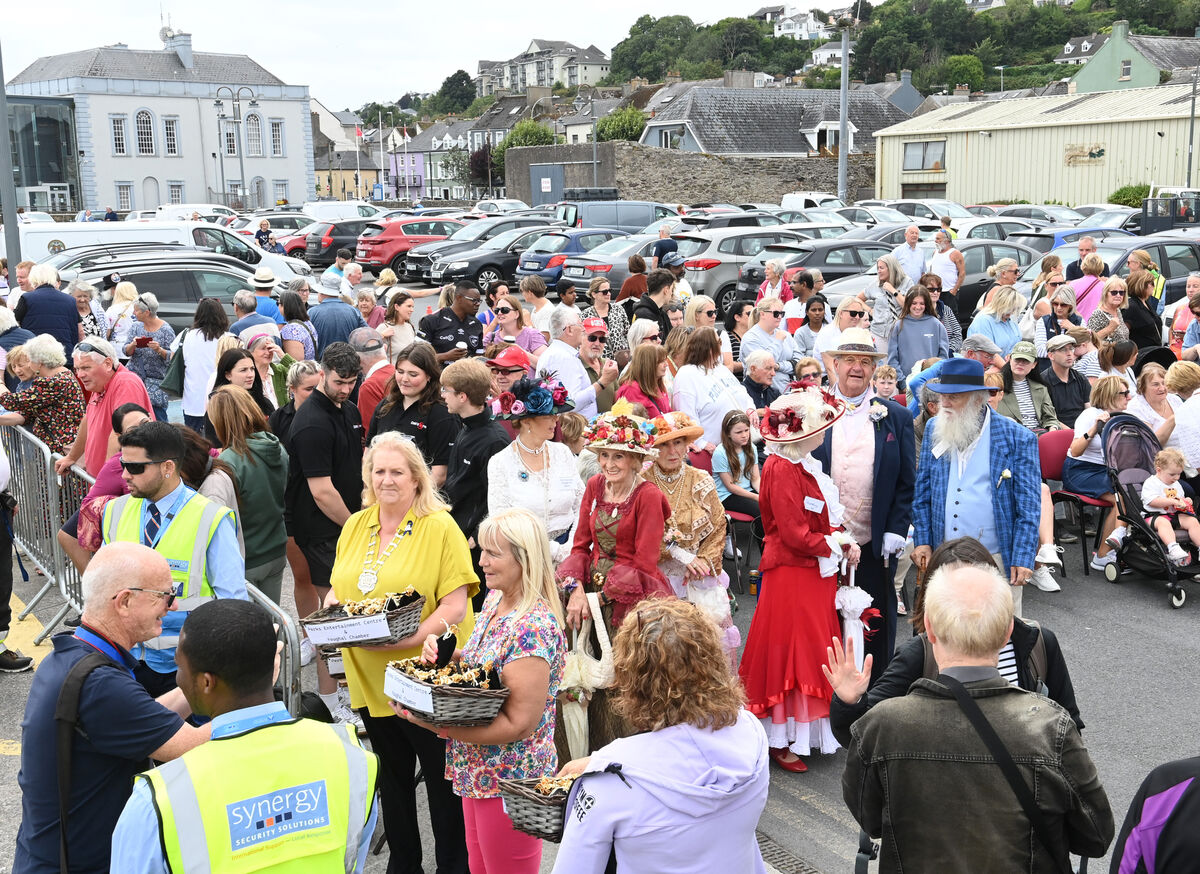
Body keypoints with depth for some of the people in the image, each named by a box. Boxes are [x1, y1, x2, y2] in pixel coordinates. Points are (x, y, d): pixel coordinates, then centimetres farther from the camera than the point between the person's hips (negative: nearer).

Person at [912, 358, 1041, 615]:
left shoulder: (1018, 439, -6)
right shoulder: (935, 431, 6)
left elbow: (1028, 507, -5)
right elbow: (923, 493, 12)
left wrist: (1022, 559, -12)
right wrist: (922, 541, 4)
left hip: (997, 561, -3)